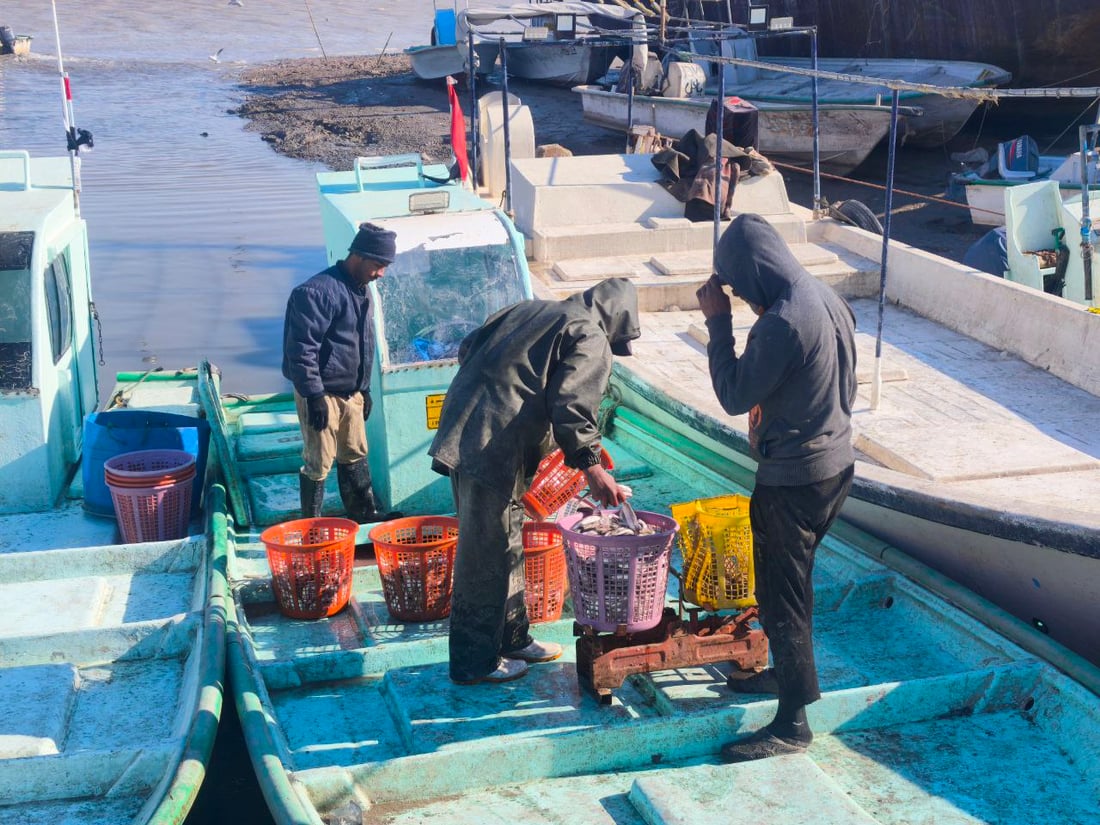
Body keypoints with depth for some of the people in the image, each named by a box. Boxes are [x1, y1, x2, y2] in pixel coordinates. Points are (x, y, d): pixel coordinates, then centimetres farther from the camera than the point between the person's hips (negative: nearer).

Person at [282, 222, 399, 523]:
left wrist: (364, 388, 22)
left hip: (350, 392, 9)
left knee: (356, 455, 17)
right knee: (318, 464, -1)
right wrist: (314, 396, -22)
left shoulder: (361, 289, 11)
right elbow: (302, 349, -22)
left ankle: (363, 513, 30)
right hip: (322, 394, -9)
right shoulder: (319, 291, -20)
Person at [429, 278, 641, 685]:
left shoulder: (528, 310, 21)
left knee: (505, 543, 20)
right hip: (494, 448, -9)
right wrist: (591, 467, -14)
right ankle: (476, 662, 11)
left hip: (461, 433, 9)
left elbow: (468, 348, 20)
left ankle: (512, 639, 32)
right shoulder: (592, 341, -3)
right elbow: (572, 406, -16)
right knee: (487, 555, 1)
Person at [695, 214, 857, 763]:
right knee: (792, 579, 25)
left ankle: (792, 724, 11)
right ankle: (793, 675, 41)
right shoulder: (828, 299, 3)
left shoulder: (781, 323, -26)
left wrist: (718, 321, -13)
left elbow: (734, 397, -17)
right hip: (836, 462, 9)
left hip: (793, 477, -9)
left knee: (782, 594, 2)